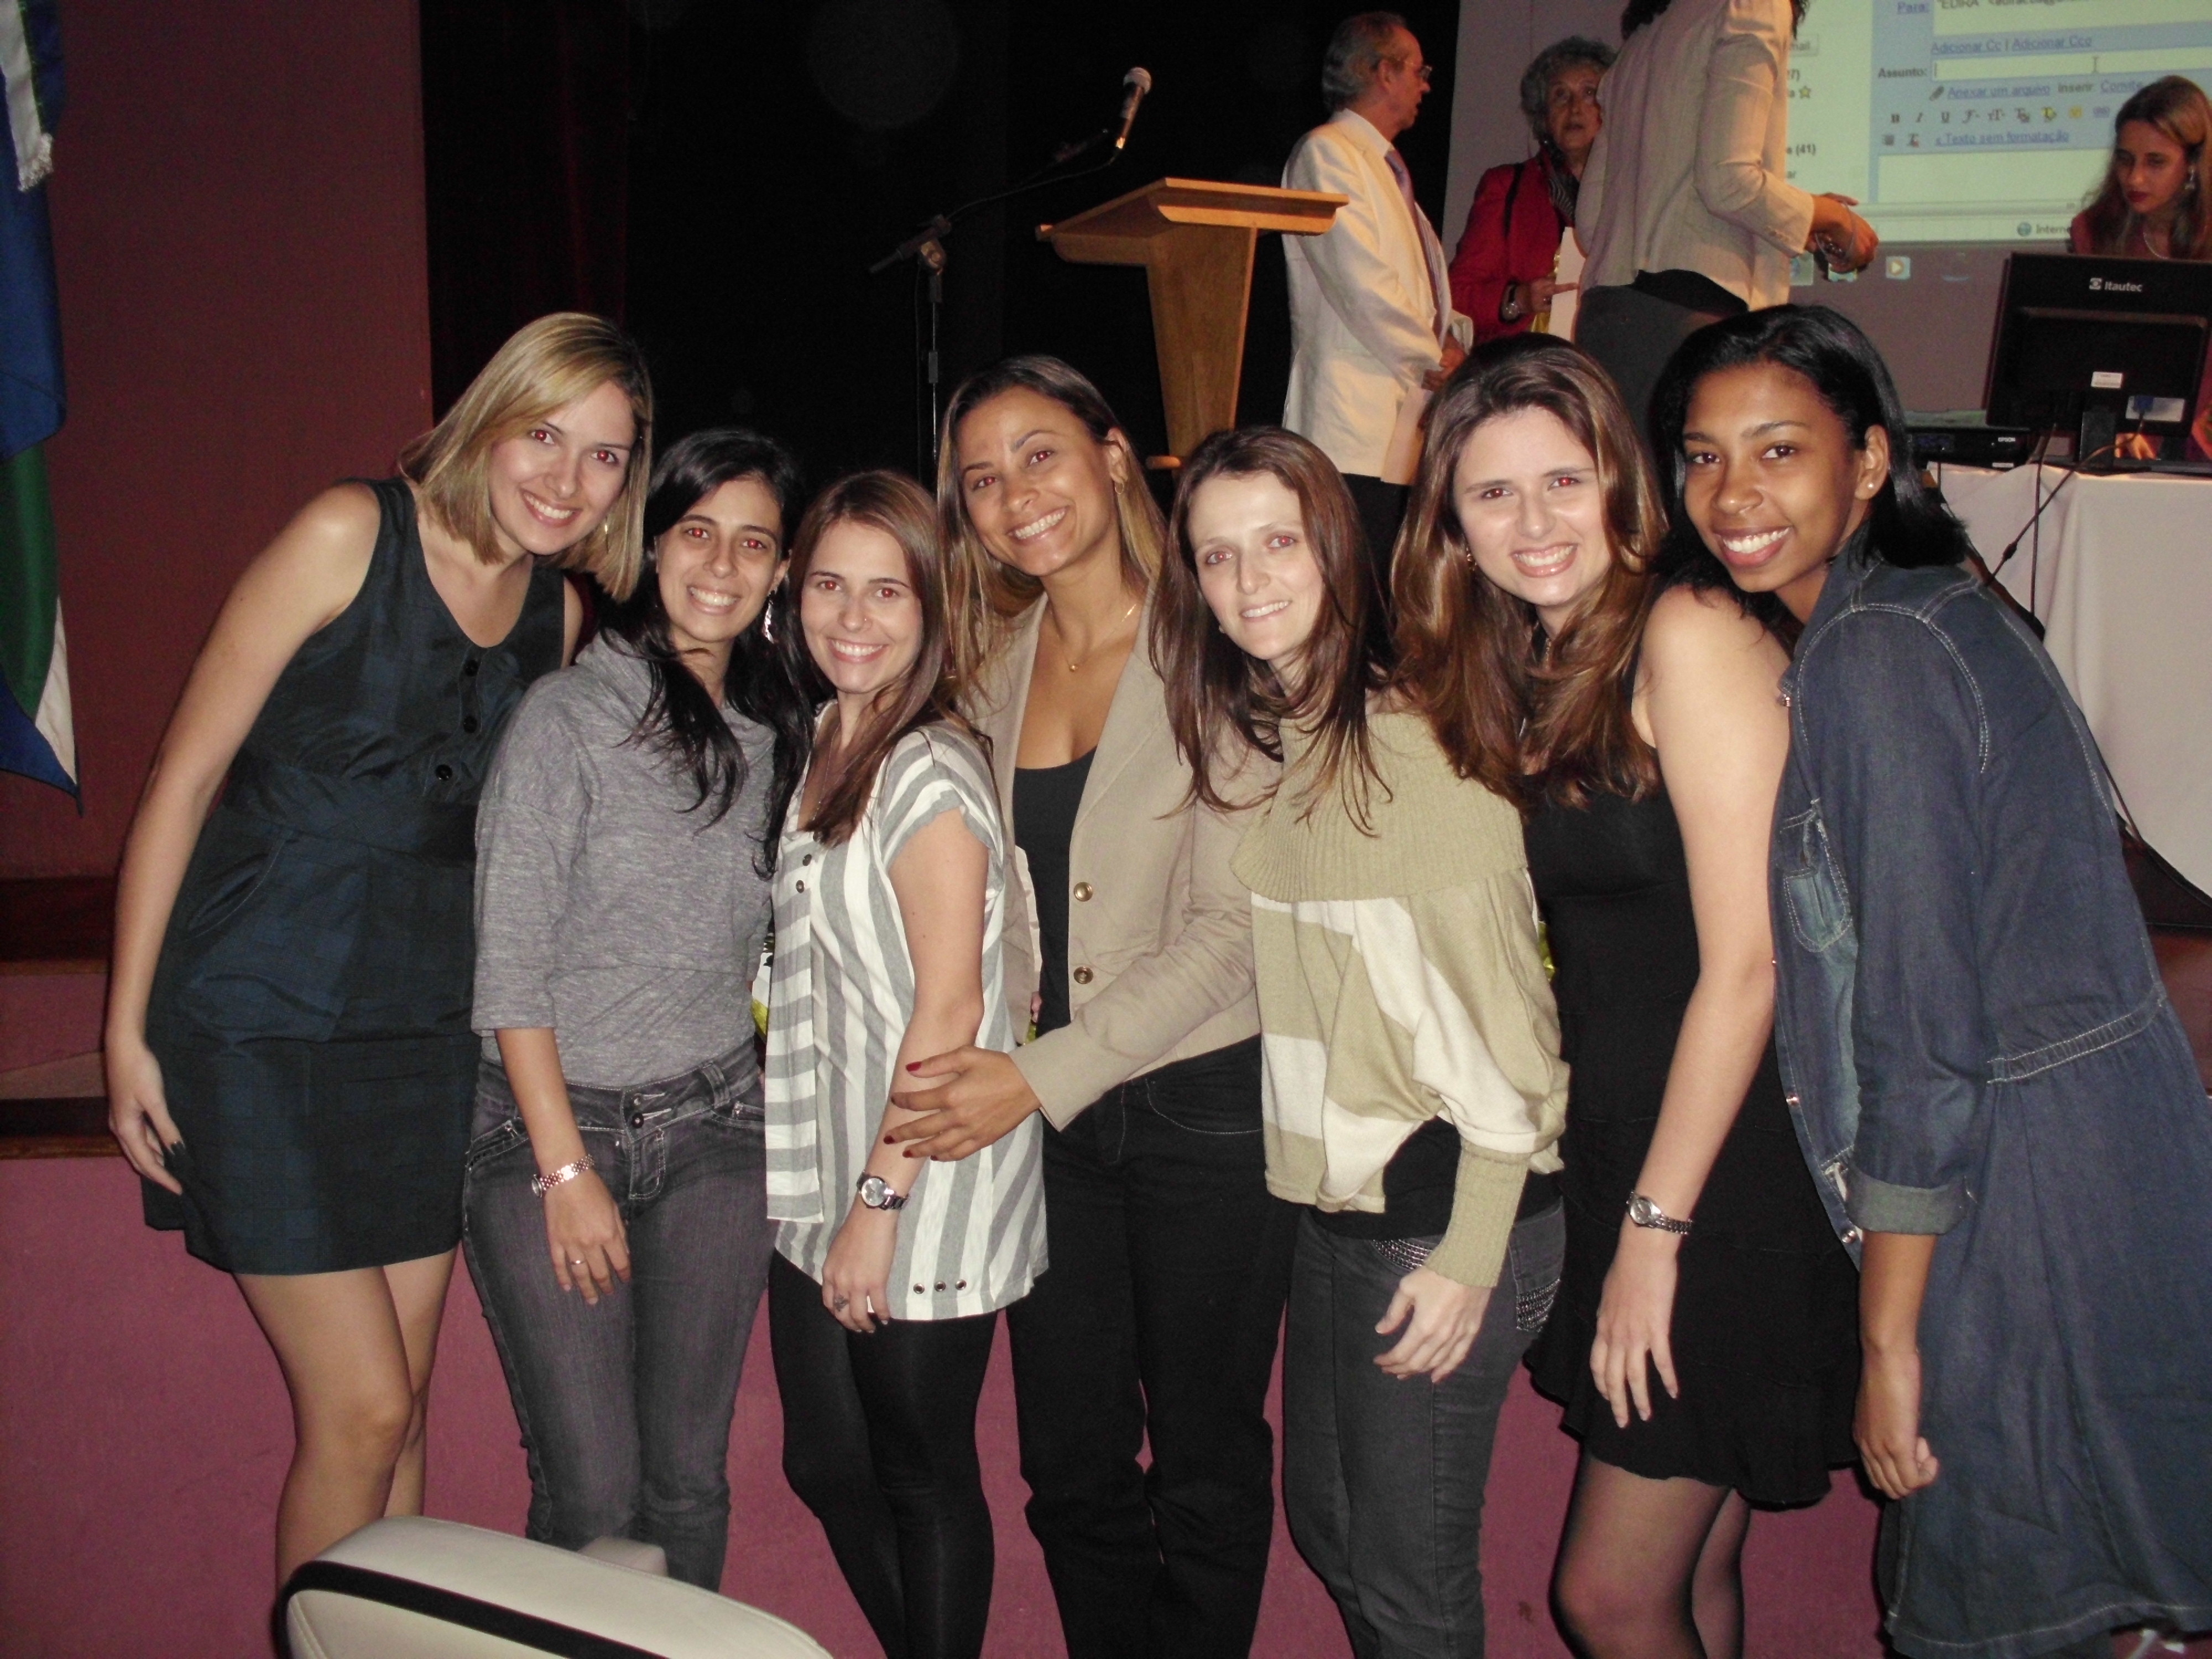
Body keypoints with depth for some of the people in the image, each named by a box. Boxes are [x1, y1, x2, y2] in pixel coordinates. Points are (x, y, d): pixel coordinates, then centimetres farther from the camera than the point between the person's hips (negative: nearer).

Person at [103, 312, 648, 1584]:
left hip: (430, 1026, 6)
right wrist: (129, 1028, -9)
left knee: (400, 1407, 12)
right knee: (362, 1409, -3)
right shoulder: (354, 535, -11)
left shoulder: (561, 611, 6)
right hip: (264, 1019, -5)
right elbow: (188, 773, -9)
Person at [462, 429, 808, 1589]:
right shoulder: (568, 717, -8)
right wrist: (566, 1169, -12)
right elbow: (510, 964, -10)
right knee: (591, 1495, -4)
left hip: (715, 1128, 4)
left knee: (688, 1480, 8)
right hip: (553, 1118, -4)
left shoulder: (777, 735, 7)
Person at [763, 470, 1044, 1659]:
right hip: (818, 1180, 8)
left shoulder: (931, 769, -15)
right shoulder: (820, 750, 10)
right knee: (824, 1464, 17)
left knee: (922, 1475, 7)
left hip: (923, 1196, -8)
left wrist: (881, 1203, -18)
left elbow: (949, 1003, -18)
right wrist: (838, 1195, 10)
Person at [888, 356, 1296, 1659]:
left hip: (1206, 1100, -5)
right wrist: (983, 1068, -1)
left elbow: (1233, 927, -16)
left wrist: (1047, 1074, -19)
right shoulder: (996, 666, 6)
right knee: (1073, 1467, 15)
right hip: (1042, 1109, 5)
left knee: (1206, 1466, 11)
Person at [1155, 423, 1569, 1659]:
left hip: (1441, 1210, -7)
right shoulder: (1246, 739, 7)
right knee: (1327, 1525, 20)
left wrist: (1469, 1257, -16)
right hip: (1326, 1199, 8)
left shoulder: (1419, 743, -17)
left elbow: (1503, 1014, -16)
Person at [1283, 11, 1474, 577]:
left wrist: (1453, 336, 8)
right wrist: (1432, 358, -4)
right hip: (1358, 425, -9)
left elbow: (1422, 291, 28)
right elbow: (1362, 286, -13)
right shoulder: (1326, 152, -3)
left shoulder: (1385, 165, 27)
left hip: (1408, 421, 10)